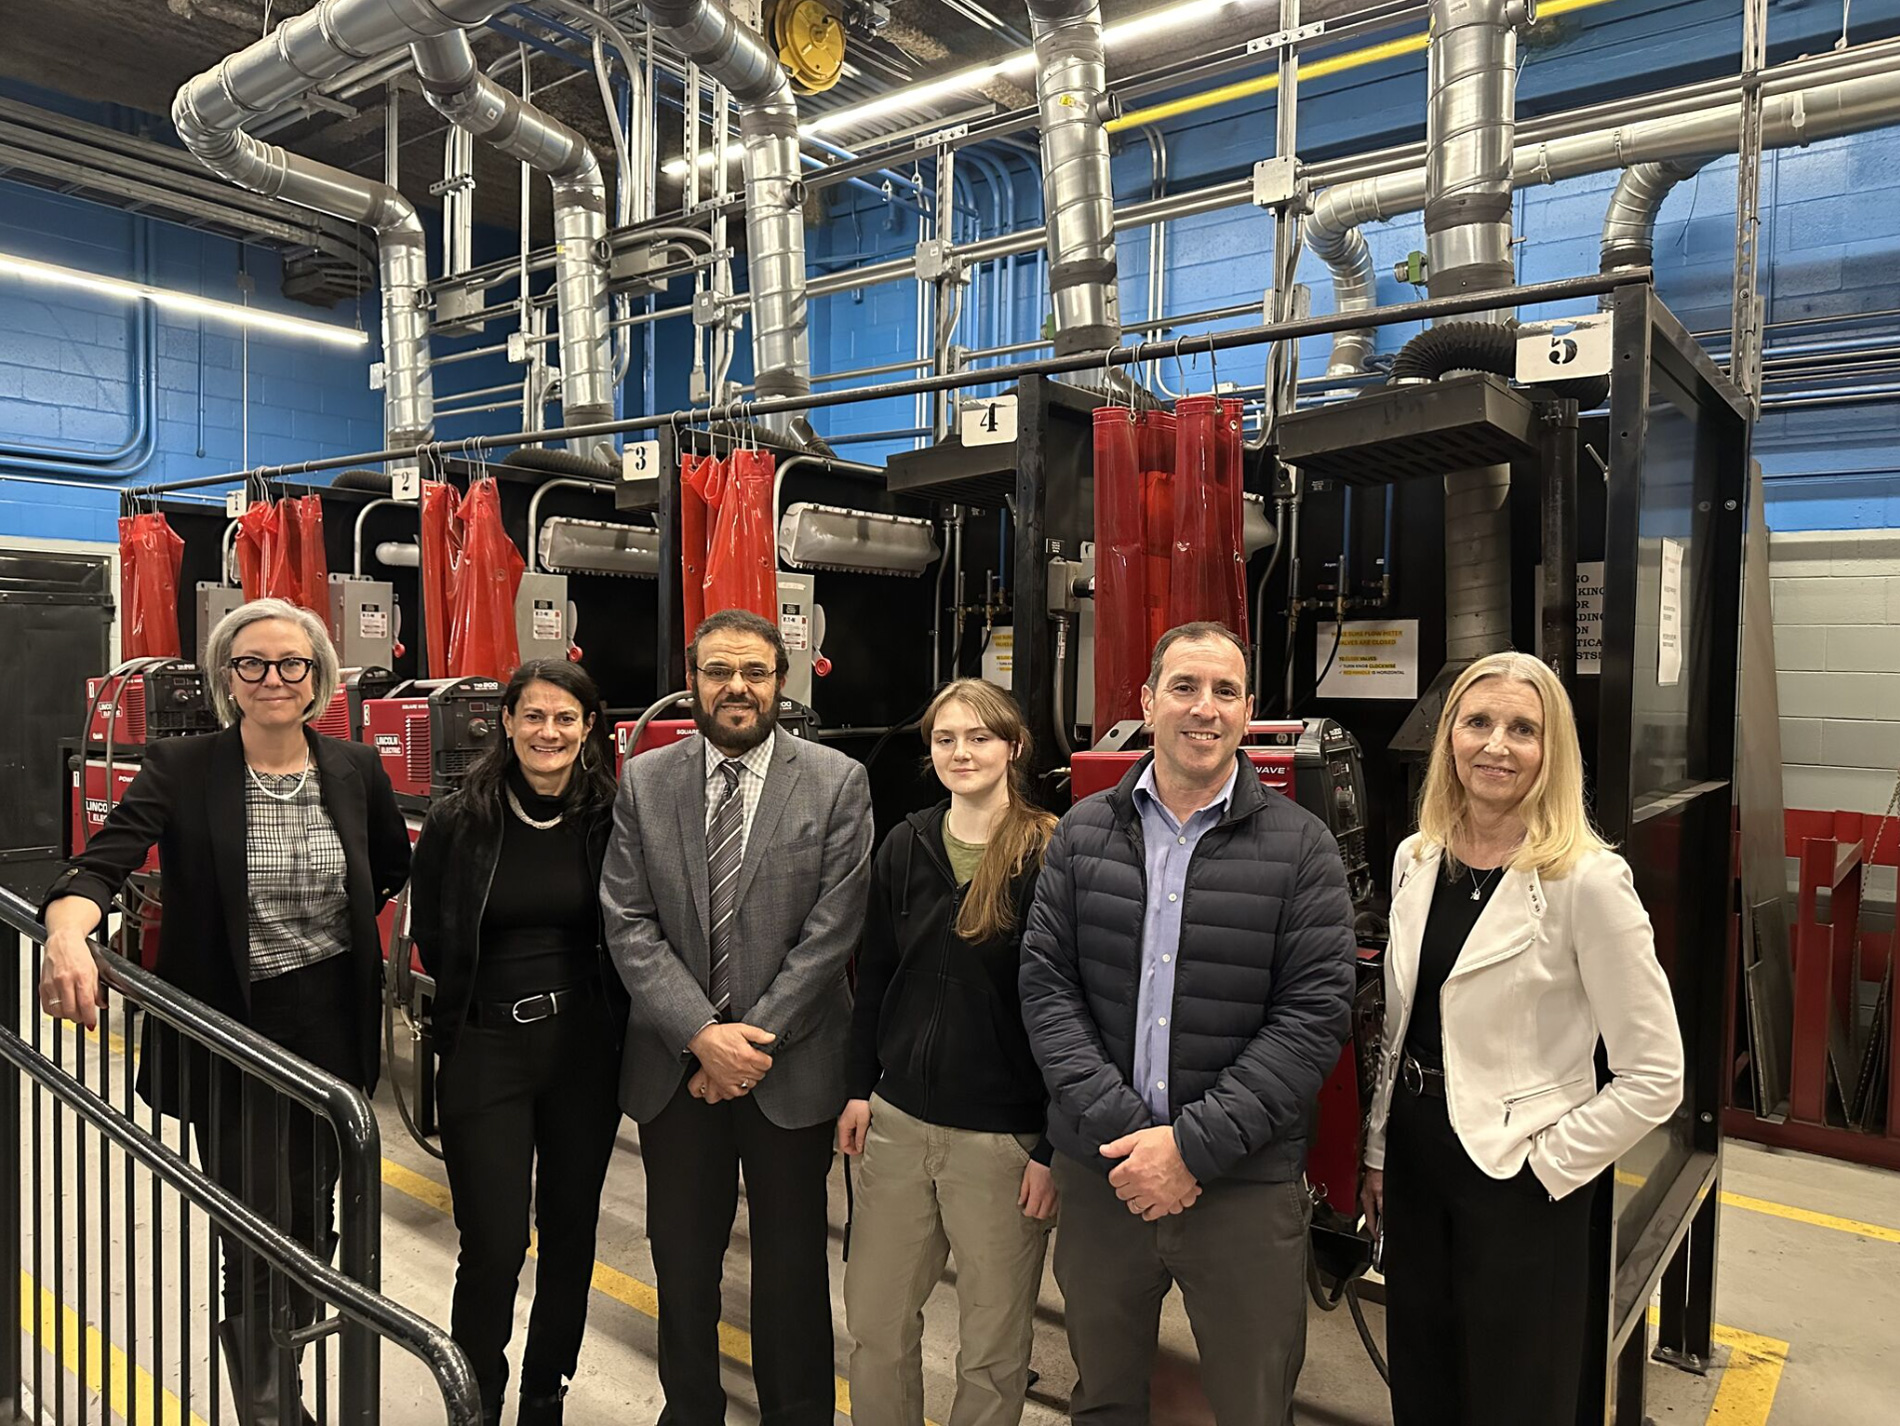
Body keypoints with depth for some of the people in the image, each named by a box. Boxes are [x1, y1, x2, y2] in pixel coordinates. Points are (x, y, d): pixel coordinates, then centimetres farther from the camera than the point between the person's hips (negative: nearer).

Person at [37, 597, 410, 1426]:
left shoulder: (354, 770, 1)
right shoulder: (182, 772, -8)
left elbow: (394, 865, 17)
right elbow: (103, 863, -21)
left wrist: (337, 920, 8)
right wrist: (68, 934, -39)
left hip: (332, 1026, 3)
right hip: (233, 1036, -3)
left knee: (312, 1223, 17)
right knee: (257, 1247, 3)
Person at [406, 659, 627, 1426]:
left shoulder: (611, 819, -5)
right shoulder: (457, 821, -7)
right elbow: (430, 939, 3)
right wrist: (492, 993, 6)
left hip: (586, 1048, 2)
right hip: (486, 1052, -2)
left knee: (570, 1231, 15)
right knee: (494, 1246, 0)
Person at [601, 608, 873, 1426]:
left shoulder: (838, 784, -6)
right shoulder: (643, 782, 1)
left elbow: (832, 930, -10)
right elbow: (628, 924, -4)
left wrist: (755, 1040, -13)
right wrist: (702, 1035, -13)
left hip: (791, 1067, -2)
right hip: (673, 1064, 2)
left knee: (792, 1262, 13)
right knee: (682, 1258, 17)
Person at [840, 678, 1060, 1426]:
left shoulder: (1051, 856, -11)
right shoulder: (904, 846, 3)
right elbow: (873, 977, 11)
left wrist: (1054, 1148, -11)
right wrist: (860, 1088, 8)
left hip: (1005, 1137, -4)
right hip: (899, 1121, 4)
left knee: (993, 1345, 11)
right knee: (874, 1321, 16)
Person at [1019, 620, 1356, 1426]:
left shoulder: (1301, 847, -4)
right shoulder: (1084, 833, 3)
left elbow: (1315, 1015, -9)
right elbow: (1046, 986, -1)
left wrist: (1193, 1145, -15)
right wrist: (1119, 1131, -12)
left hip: (1245, 1183, -2)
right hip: (1099, 1172, 2)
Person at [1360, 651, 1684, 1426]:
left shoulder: (1587, 878, -18)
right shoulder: (1417, 860, 1)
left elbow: (1653, 1076, -16)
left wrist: (1542, 1168, -13)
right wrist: (1377, 1152, 12)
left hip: (1517, 1185, -5)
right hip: (1415, 1162, 6)